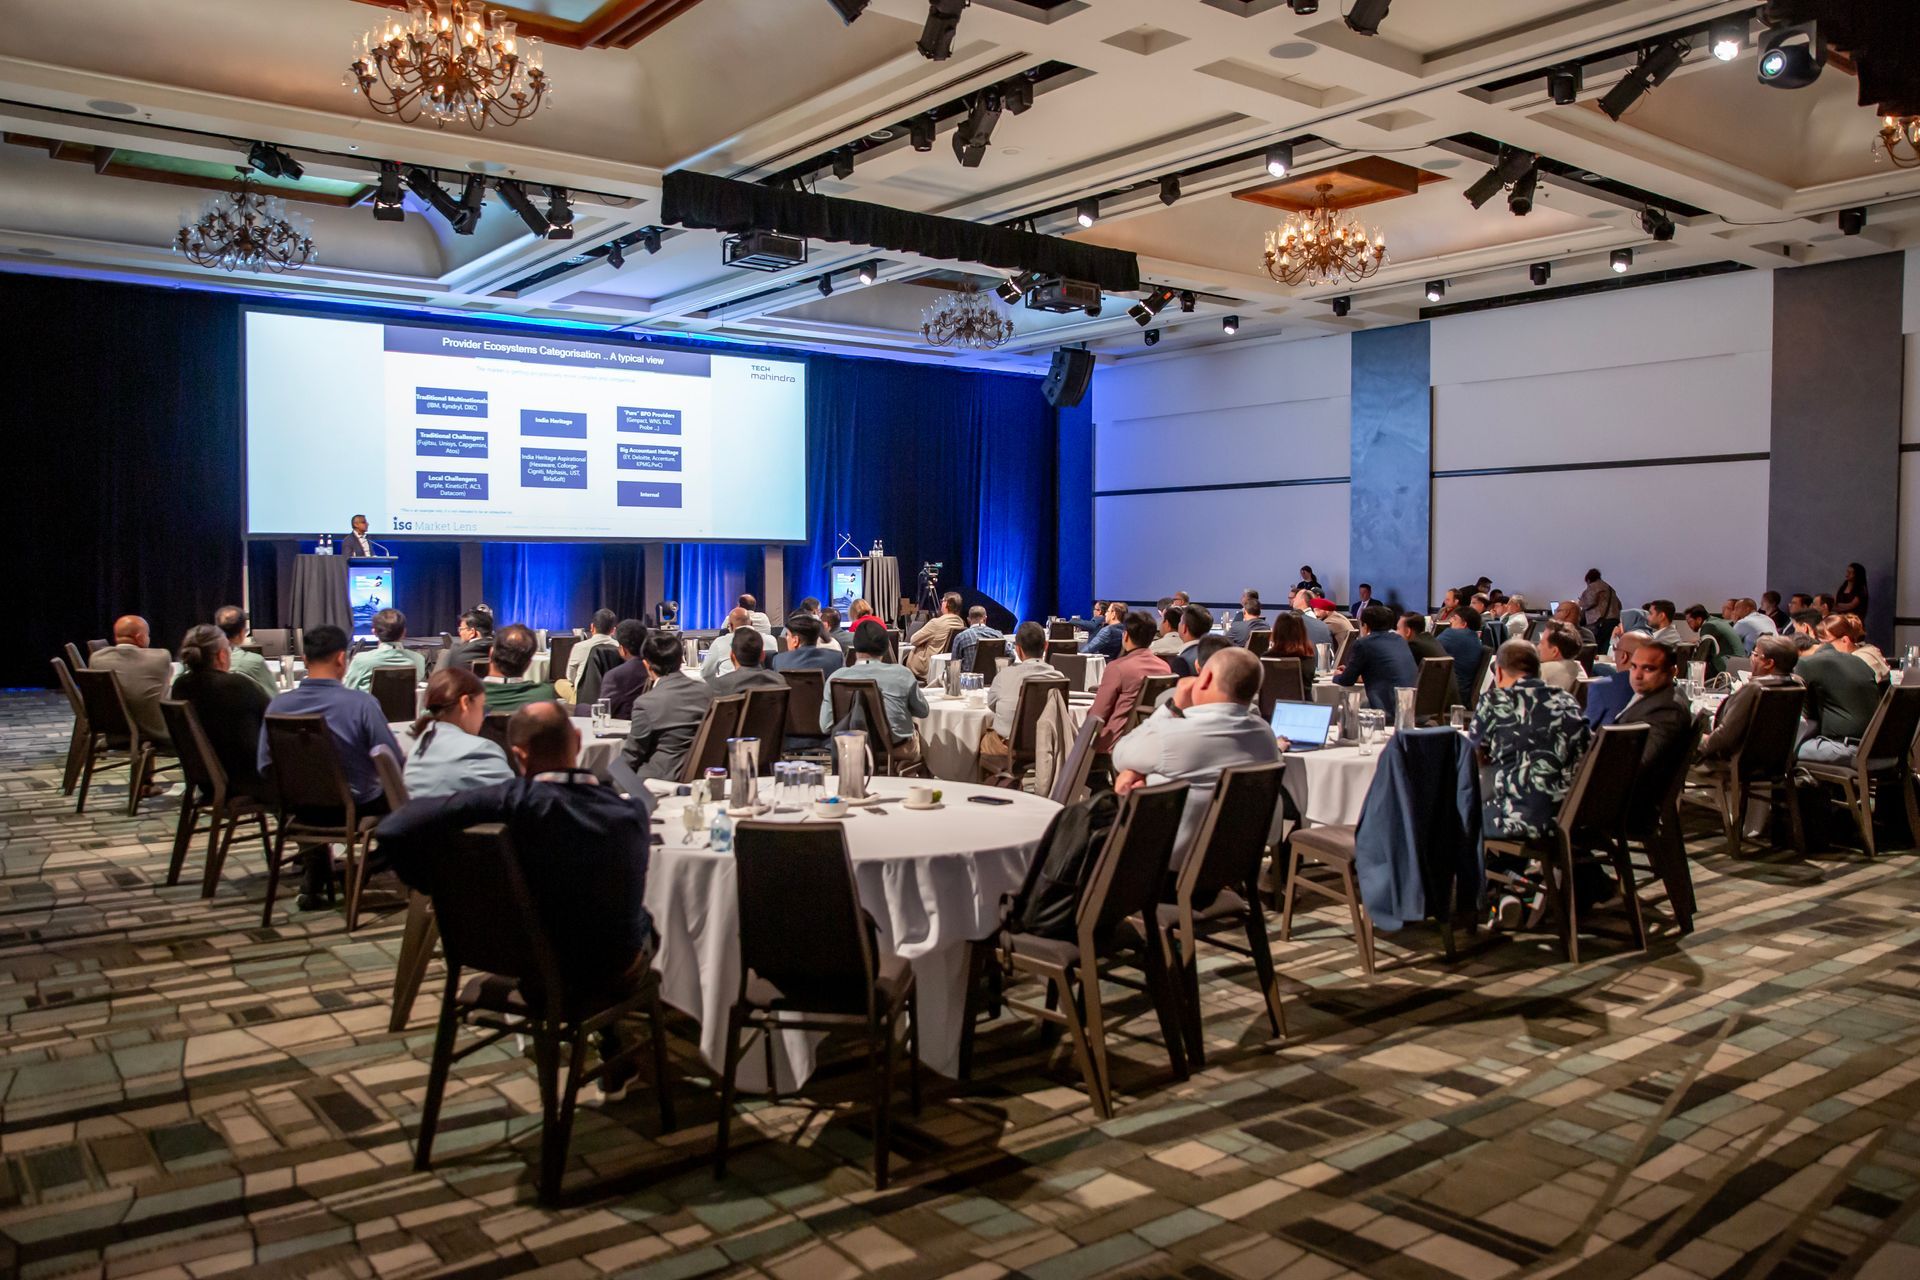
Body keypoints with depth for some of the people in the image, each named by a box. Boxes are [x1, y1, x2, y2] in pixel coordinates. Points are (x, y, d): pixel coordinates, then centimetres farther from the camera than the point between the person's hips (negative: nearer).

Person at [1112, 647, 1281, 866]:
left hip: (1172, 859, -6)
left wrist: (1173, 707, -6)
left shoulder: (1169, 734, -28)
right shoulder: (1266, 736, -8)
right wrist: (1142, 770, -6)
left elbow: (1120, 756, -6)